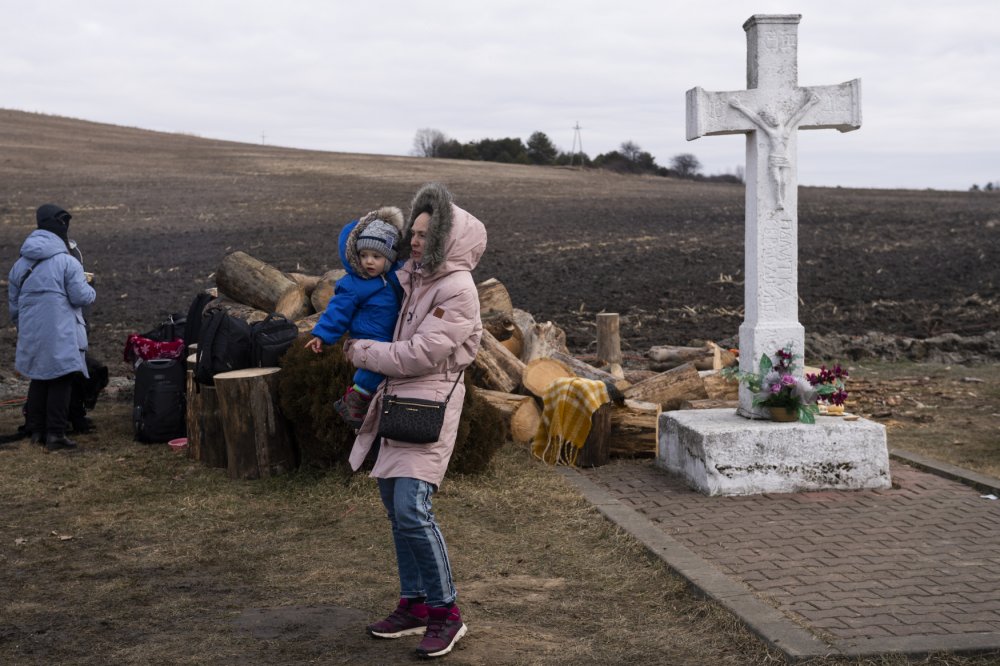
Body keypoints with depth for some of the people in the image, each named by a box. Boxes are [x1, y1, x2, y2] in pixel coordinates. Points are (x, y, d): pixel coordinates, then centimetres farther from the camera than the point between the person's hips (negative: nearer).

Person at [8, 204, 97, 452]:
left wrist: (21, 327, 28)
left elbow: (13, 302, 16)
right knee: (60, 383, 0)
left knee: (38, 380, 18)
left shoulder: (20, 263, 10)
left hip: (31, 336, 6)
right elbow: (81, 297, -13)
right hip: (60, 336, -6)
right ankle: (55, 434, -1)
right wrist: (90, 289, 9)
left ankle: (37, 430, 23)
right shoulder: (67, 262, -12)